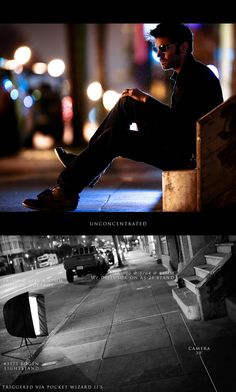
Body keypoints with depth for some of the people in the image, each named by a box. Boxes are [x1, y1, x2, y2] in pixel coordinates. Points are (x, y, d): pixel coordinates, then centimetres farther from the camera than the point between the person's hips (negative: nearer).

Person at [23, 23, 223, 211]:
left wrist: (146, 99, -16)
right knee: (127, 104, 9)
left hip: (185, 153, -10)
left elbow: (179, 120, -25)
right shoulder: (184, 75, 16)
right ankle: (86, 164, 6)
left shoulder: (199, 76, -15)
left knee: (113, 137, -19)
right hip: (177, 142, 10)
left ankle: (65, 192, -15)